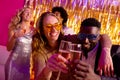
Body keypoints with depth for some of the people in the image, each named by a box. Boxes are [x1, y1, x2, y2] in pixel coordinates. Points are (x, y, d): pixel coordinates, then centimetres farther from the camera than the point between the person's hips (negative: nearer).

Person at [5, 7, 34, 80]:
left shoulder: (33, 30, 1)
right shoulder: (14, 28, -3)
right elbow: (9, 48, -6)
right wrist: (14, 37, -21)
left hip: (27, 64, 2)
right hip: (15, 62, -2)